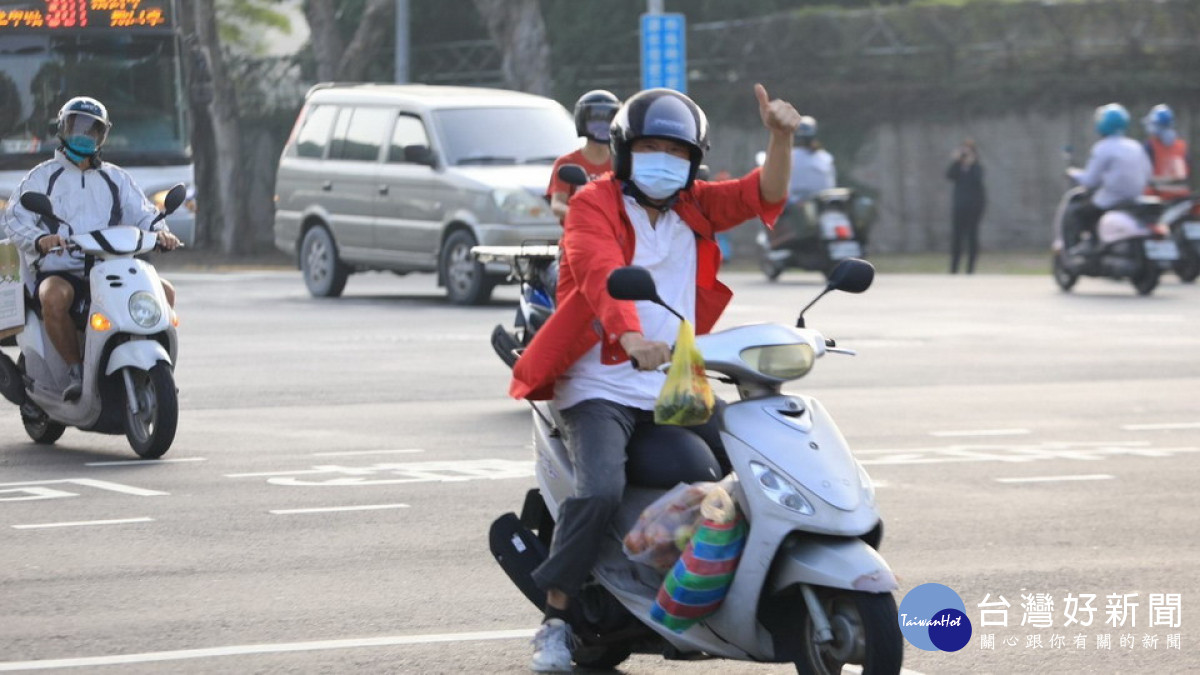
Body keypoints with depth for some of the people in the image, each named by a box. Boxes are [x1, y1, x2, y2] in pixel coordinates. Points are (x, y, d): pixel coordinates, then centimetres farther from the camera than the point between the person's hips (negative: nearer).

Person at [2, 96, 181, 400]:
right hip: (58, 271, -4)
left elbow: (142, 212, 12)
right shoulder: (42, 176, 8)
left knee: (164, 291, -17)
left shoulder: (116, 178, 20)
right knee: (54, 298, -38)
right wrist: (40, 239, -27)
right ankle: (75, 371, -24)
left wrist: (160, 231, -13)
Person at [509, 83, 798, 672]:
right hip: (601, 386, -6)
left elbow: (764, 194, 1)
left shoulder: (696, 207, 14)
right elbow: (601, 275, -24)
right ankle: (556, 618, -14)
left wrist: (780, 137, -19)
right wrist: (632, 338, -43)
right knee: (600, 491, -27)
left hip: (675, 384, 6)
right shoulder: (594, 205, -6)